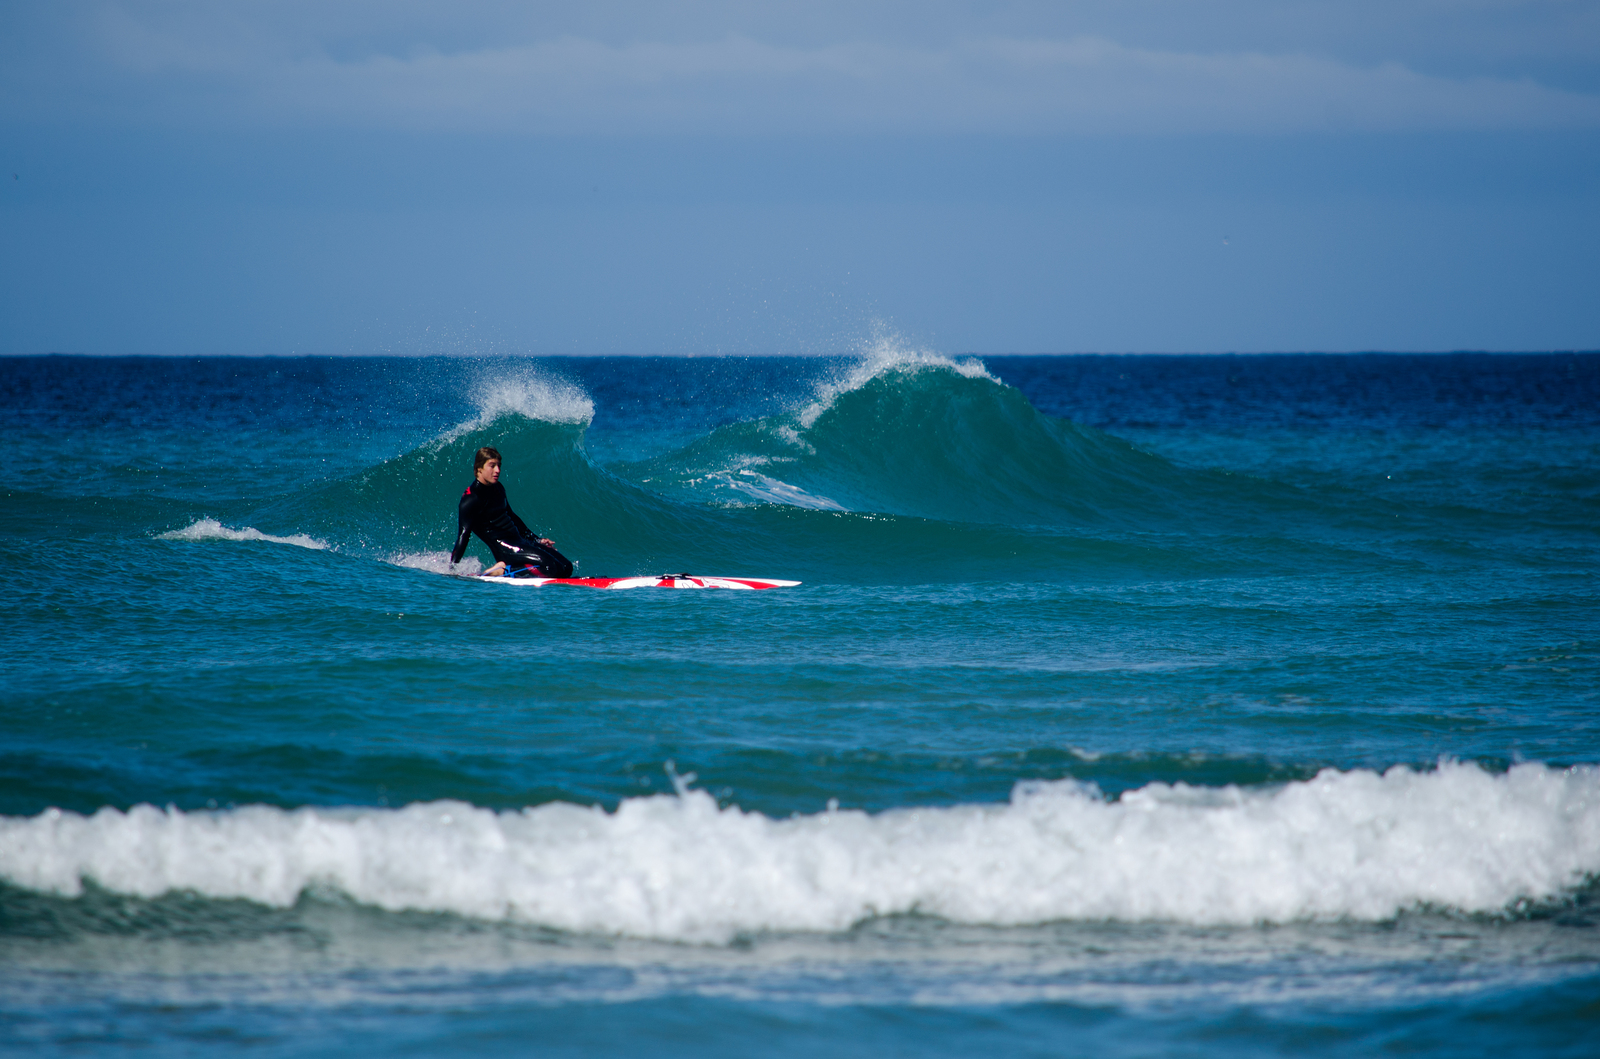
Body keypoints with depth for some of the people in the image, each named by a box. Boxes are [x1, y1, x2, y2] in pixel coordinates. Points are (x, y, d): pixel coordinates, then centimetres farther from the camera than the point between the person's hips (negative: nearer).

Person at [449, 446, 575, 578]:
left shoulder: (498, 489, 13)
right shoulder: (471, 499, -13)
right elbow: (463, 535, -18)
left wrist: (536, 540, 30)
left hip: (520, 542, 9)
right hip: (504, 551, -9)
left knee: (566, 568, 6)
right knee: (550, 567, -26)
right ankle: (501, 571, -15)